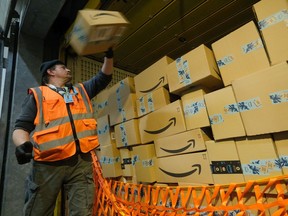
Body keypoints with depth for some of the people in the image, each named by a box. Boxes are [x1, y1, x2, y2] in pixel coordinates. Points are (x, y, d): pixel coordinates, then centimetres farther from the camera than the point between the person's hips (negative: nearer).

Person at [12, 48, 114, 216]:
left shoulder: (81, 90, 22)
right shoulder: (37, 95, 11)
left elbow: (104, 77, 24)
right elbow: (21, 126, 5)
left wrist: (109, 55, 13)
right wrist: (22, 144, -16)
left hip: (81, 161, 2)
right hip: (48, 164, -1)